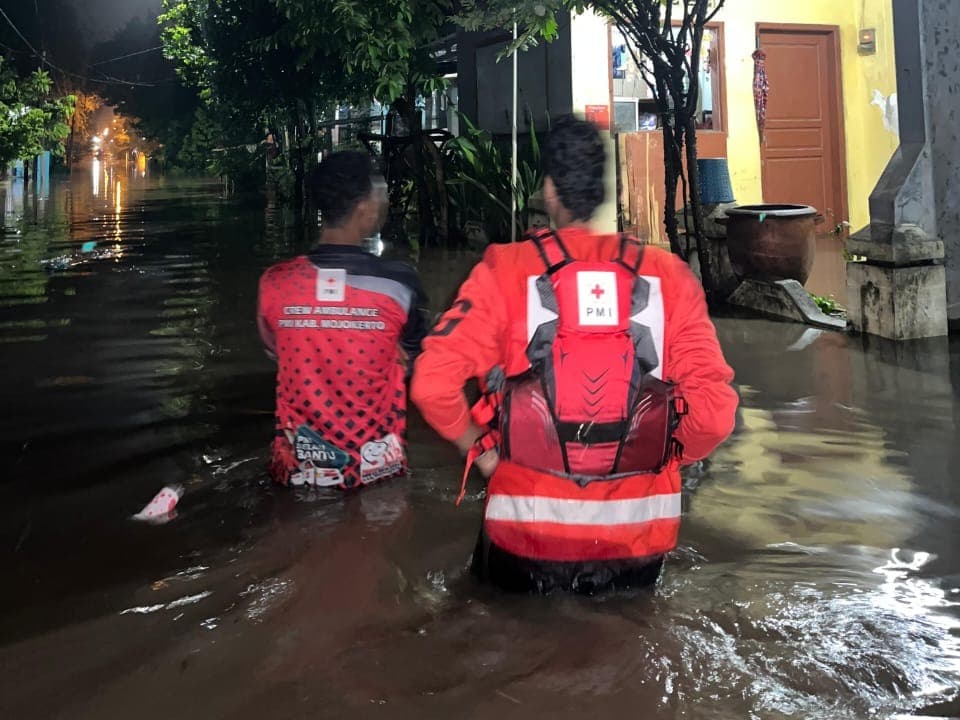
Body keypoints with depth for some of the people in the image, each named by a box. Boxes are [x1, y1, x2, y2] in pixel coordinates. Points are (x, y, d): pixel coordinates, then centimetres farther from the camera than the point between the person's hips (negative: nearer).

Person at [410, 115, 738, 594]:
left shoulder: (505, 270, -7)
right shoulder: (667, 276, -3)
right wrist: (661, 461, 10)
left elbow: (431, 384, -14)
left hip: (528, 535, -1)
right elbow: (715, 408, -8)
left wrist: (482, 450, 2)